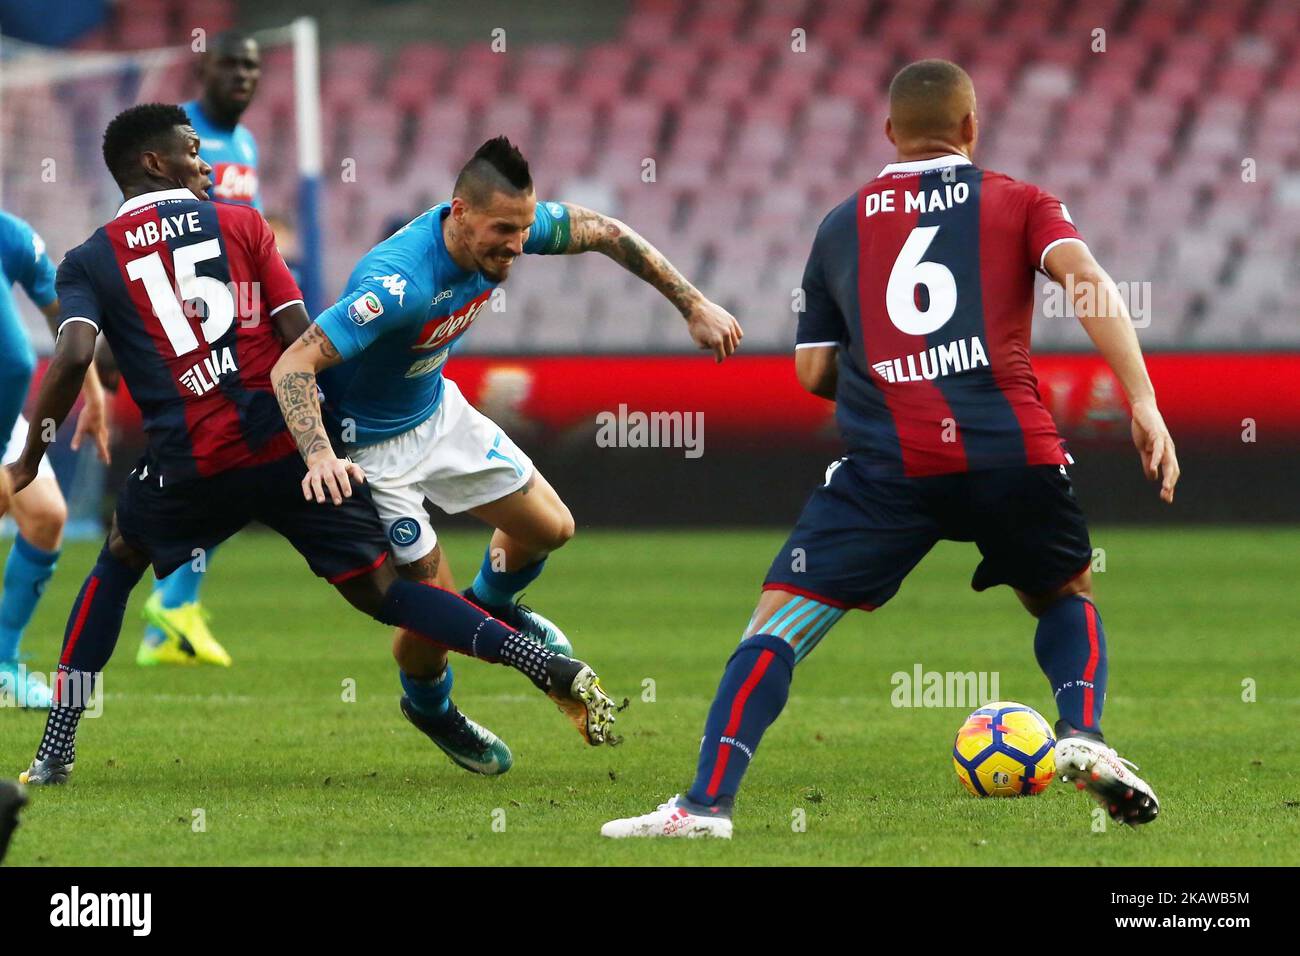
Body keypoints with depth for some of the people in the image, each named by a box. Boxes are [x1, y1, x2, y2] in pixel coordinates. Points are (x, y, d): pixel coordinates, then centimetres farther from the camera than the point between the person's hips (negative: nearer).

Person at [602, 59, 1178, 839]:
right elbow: (1087, 279, -3)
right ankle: (1083, 738, 1)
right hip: (1014, 449, 1)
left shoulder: (841, 226, 20)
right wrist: (1143, 402, -8)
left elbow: (813, 373, 19)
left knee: (780, 619, 2)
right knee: (1068, 597, 27)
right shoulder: (1019, 203, 15)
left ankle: (708, 801, -14)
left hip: (891, 459, 0)